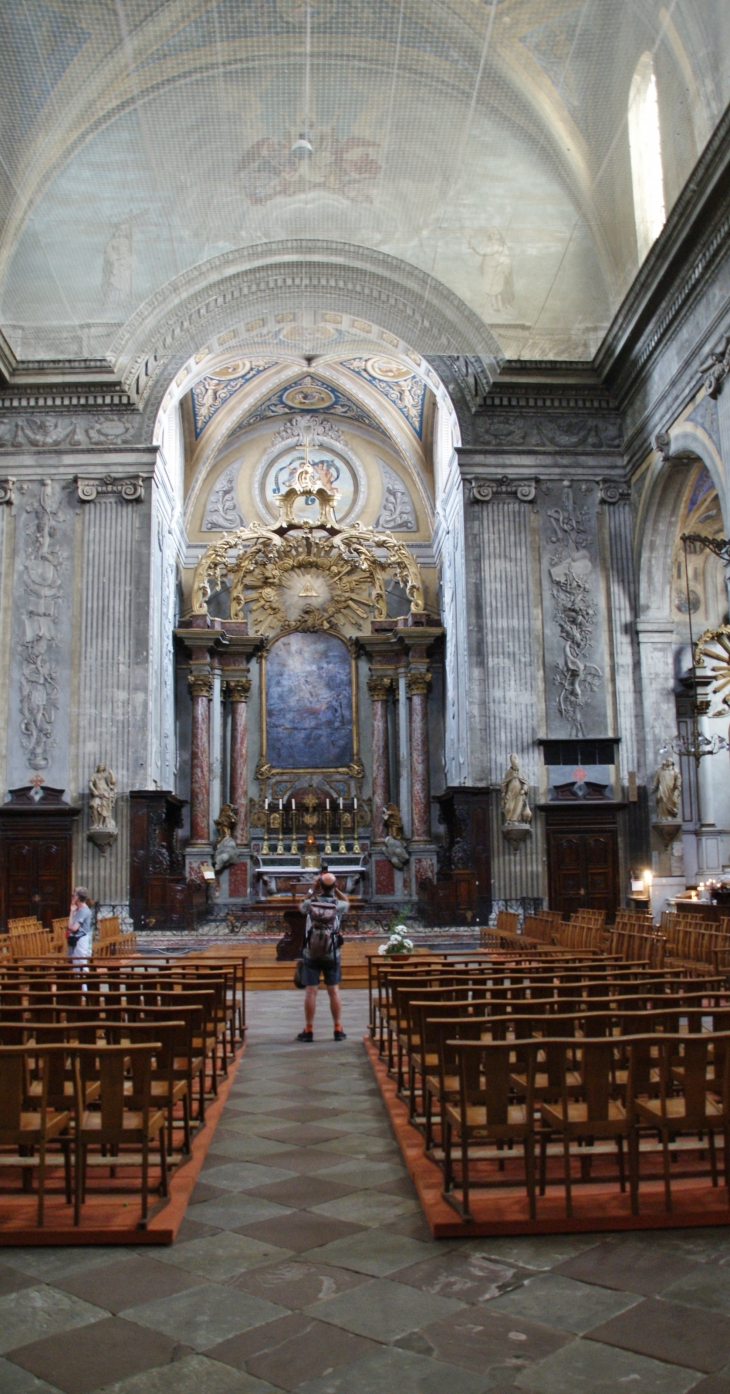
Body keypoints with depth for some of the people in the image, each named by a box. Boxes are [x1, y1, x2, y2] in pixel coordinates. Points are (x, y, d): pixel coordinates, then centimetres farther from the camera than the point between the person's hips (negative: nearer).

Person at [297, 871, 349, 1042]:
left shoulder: (310, 904, -8)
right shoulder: (337, 905, -8)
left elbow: (302, 905, 18)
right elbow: (347, 901, 17)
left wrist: (314, 890, 17)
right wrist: (336, 889, 11)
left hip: (311, 955, 0)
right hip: (331, 955, 0)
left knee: (310, 992, 1)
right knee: (334, 991, 7)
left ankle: (308, 1030, 4)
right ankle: (338, 1030, 8)